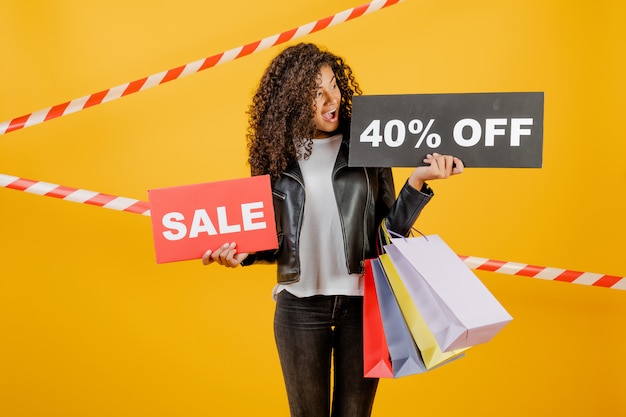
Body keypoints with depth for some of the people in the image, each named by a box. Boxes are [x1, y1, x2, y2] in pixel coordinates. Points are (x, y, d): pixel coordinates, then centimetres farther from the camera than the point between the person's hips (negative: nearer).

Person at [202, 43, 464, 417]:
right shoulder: (275, 155, 0)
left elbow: (392, 231, -3)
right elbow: (274, 242, 6)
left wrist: (417, 181, -15)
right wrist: (244, 254, -13)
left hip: (362, 302, 0)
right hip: (300, 306, 1)